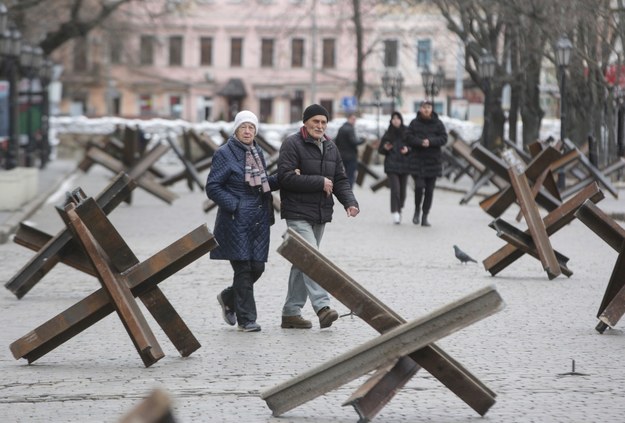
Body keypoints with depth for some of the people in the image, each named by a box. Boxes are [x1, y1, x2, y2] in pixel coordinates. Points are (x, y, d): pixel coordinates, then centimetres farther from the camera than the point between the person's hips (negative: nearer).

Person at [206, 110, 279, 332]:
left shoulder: (257, 152, 14)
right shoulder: (224, 154, -8)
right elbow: (212, 187, -9)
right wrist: (234, 205, -17)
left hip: (258, 220, 7)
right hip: (237, 220, -7)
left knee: (257, 267, 5)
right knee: (243, 268, -6)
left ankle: (229, 297, 31)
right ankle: (246, 319, 2)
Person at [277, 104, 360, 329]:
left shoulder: (330, 148, 15)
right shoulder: (292, 144, -8)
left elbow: (340, 180, 15)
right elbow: (286, 177, -18)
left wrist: (350, 201, -4)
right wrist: (320, 182, -16)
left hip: (320, 216, 8)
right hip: (298, 213, -8)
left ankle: (291, 312, 18)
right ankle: (322, 307, -30)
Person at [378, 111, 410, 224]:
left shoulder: (407, 133, 0)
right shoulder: (387, 134, 3)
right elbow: (380, 150, 9)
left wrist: (407, 150, -15)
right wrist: (385, 148, -12)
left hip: (404, 165, 1)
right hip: (391, 166, -1)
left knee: (402, 191, 6)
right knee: (395, 189, -14)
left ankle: (399, 210, 28)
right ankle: (395, 214, -14)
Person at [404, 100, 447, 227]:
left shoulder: (438, 123, 4)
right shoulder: (414, 123, 3)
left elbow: (443, 139, -2)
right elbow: (408, 138, -3)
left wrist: (430, 142, -17)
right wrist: (420, 142, -18)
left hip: (433, 159, 1)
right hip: (417, 159, -1)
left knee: (429, 189, 2)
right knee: (419, 186, -13)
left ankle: (425, 215, 10)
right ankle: (417, 209, 11)